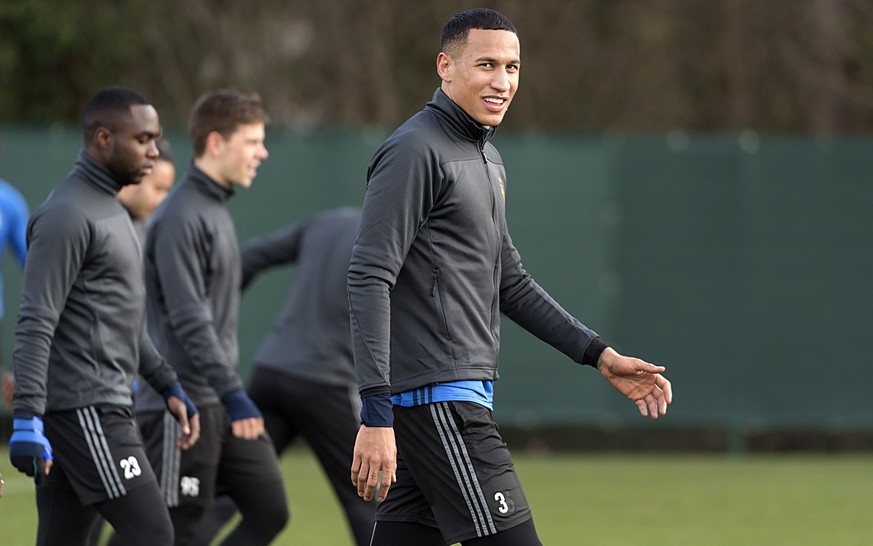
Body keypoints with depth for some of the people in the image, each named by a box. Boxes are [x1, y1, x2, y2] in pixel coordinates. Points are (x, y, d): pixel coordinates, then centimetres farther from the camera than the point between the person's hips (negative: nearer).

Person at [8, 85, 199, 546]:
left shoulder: (109, 209, 20)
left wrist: (168, 385, 25)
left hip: (102, 406, 10)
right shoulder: (67, 216, -13)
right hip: (83, 409, -10)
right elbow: (35, 324, -19)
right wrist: (27, 418, -25)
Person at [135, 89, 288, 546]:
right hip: (182, 407, -9)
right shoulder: (181, 217, -16)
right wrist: (232, 393, -27)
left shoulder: (217, 210, 15)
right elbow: (188, 319, -22)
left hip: (223, 405, 9)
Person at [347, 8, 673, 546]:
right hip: (436, 395, -9)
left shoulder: (488, 159, 20)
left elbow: (508, 281, 28)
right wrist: (376, 414, -23)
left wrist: (599, 354, 20)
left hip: (468, 392, 9)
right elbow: (370, 280, -16)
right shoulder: (414, 152, -10)